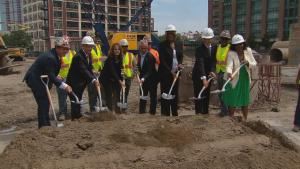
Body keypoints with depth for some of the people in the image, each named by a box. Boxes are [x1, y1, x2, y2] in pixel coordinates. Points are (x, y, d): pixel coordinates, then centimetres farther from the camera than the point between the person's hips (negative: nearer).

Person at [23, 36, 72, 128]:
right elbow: (51, 76, -26)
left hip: (41, 79, 10)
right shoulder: (50, 58, -26)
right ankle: (43, 125, -2)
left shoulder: (55, 56, 3)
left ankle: (46, 124, 24)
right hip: (34, 79, -10)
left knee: (46, 102, 14)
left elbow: (52, 74, 10)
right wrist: (64, 86, -27)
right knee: (43, 102, -9)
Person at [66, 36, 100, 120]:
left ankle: (78, 115, 27)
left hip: (81, 82, 9)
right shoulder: (78, 56, -24)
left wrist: (95, 80, -8)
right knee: (75, 100, -4)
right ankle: (75, 117, 5)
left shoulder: (89, 55, 4)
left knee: (78, 99, 17)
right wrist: (93, 80, -42)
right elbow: (84, 70, -34)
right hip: (74, 82, -9)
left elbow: (89, 69, 5)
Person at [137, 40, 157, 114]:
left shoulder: (150, 56, -21)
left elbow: (150, 70, -26)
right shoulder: (139, 55, 3)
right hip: (143, 78, 7)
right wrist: (139, 73, -1)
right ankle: (142, 110, 20)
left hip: (151, 78, -7)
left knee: (153, 95, 3)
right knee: (143, 94, 11)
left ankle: (152, 111, 12)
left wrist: (144, 78, -36)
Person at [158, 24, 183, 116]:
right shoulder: (162, 45, -5)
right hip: (165, 73, -4)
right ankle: (165, 114, 7)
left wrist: (180, 63, -4)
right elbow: (162, 60, -9)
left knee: (175, 93, 9)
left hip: (176, 72, 5)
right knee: (165, 93, -2)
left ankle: (175, 113, 19)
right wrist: (170, 71, -14)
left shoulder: (179, 44, 9)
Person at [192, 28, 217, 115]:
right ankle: (198, 113, 1)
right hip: (198, 76, -6)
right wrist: (203, 78, -37)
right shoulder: (199, 49, -18)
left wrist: (212, 71, -20)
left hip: (208, 75, 6)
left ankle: (205, 113, 20)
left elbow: (213, 61, -1)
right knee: (199, 96, -4)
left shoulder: (214, 48, 2)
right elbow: (200, 64, -28)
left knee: (207, 96, 11)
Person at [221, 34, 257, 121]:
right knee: (232, 101, 2)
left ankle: (245, 119, 29)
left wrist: (248, 63, -20)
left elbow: (254, 63, 2)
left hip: (245, 79, 4)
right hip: (234, 79, -4)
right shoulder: (231, 53, -15)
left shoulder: (248, 51, -1)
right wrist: (229, 73, -48)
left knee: (245, 100, 14)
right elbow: (229, 65, -28)